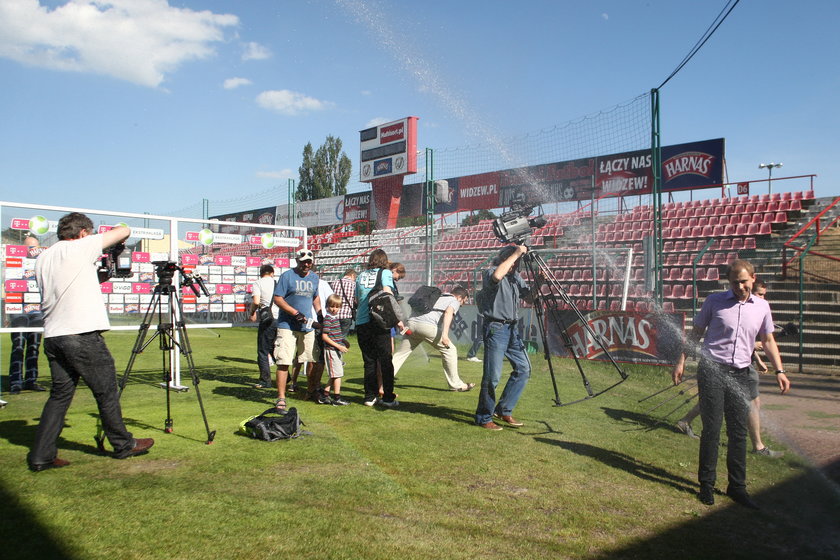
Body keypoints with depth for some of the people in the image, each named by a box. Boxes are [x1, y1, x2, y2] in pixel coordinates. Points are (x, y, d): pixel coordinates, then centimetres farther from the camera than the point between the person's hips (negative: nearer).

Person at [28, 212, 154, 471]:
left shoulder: (42, 259, 15)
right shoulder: (80, 248, -5)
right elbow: (124, 231, -1)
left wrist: (98, 277, 22)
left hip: (52, 337, 7)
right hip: (83, 335, -7)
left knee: (60, 394, 13)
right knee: (106, 392, 5)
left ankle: (41, 456, 12)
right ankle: (124, 445, 17)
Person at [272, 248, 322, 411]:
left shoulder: (314, 277, 13)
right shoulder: (287, 276, -5)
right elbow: (277, 299, -10)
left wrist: (319, 314, 13)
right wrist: (296, 313, -17)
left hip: (307, 325, 6)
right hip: (287, 326, -5)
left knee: (310, 360, 11)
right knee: (284, 362, -9)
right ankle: (281, 398, -3)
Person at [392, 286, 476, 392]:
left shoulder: (438, 297, 36)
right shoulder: (455, 301, 15)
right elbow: (448, 312, -7)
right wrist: (445, 334, -19)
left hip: (412, 323, 6)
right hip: (427, 325, -6)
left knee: (400, 354, 10)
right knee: (449, 350, 8)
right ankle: (456, 385, 12)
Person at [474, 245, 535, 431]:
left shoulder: (516, 277, 16)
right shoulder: (490, 273, -7)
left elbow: (529, 298, 16)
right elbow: (497, 276, -32)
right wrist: (516, 253, -24)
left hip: (512, 328, 8)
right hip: (495, 328, -8)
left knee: (523, 368, 7)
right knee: (492, 375, -7)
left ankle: (504, 410, 18)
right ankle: (484, 417, 8)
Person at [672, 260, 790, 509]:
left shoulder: (761, 307, 8)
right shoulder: (714, 301, -1)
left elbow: (768, 341, 17)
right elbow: (696, 333, 5)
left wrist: (779, 371, 7)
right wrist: (681, 361, 1)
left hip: (741, 375, 3)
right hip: (712, 371, -3)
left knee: (738, 432, 7)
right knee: (711, 430, 0)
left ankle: (737, 486, 18)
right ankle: (707, 484, 13)